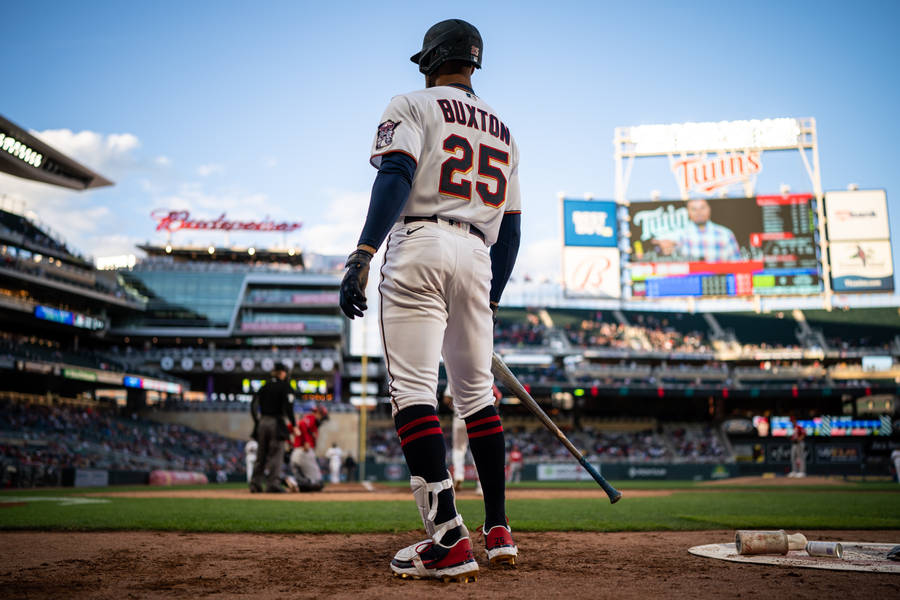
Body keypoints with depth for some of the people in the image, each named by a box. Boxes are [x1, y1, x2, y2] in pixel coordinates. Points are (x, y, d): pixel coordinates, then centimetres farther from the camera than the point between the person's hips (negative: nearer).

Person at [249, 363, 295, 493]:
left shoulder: (264, 386, 13)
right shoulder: (285, 386, -3)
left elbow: (253, 406, 9)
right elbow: (288, 407, -12)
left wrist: (257, 423, 15)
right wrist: (293, 425, -8)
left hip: (263, 422, 6)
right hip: (277, 422, -5)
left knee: (261, 454, 11)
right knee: (275, 453, -4)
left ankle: (255, 483, 9)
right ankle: (273, 483, -9)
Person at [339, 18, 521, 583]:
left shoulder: (412, 105, 8)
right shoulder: (503, 131, 25)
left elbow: (396, 176, -12)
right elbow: (510, 229, 21)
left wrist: (364, 253, -23)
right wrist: (491, 302, 25)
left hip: (421, 246, -6)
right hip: (478, 258, 6)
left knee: (414, 389, -10)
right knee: (477, 393, 13)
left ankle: (449, 539, -18)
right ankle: (498, 531, 13)